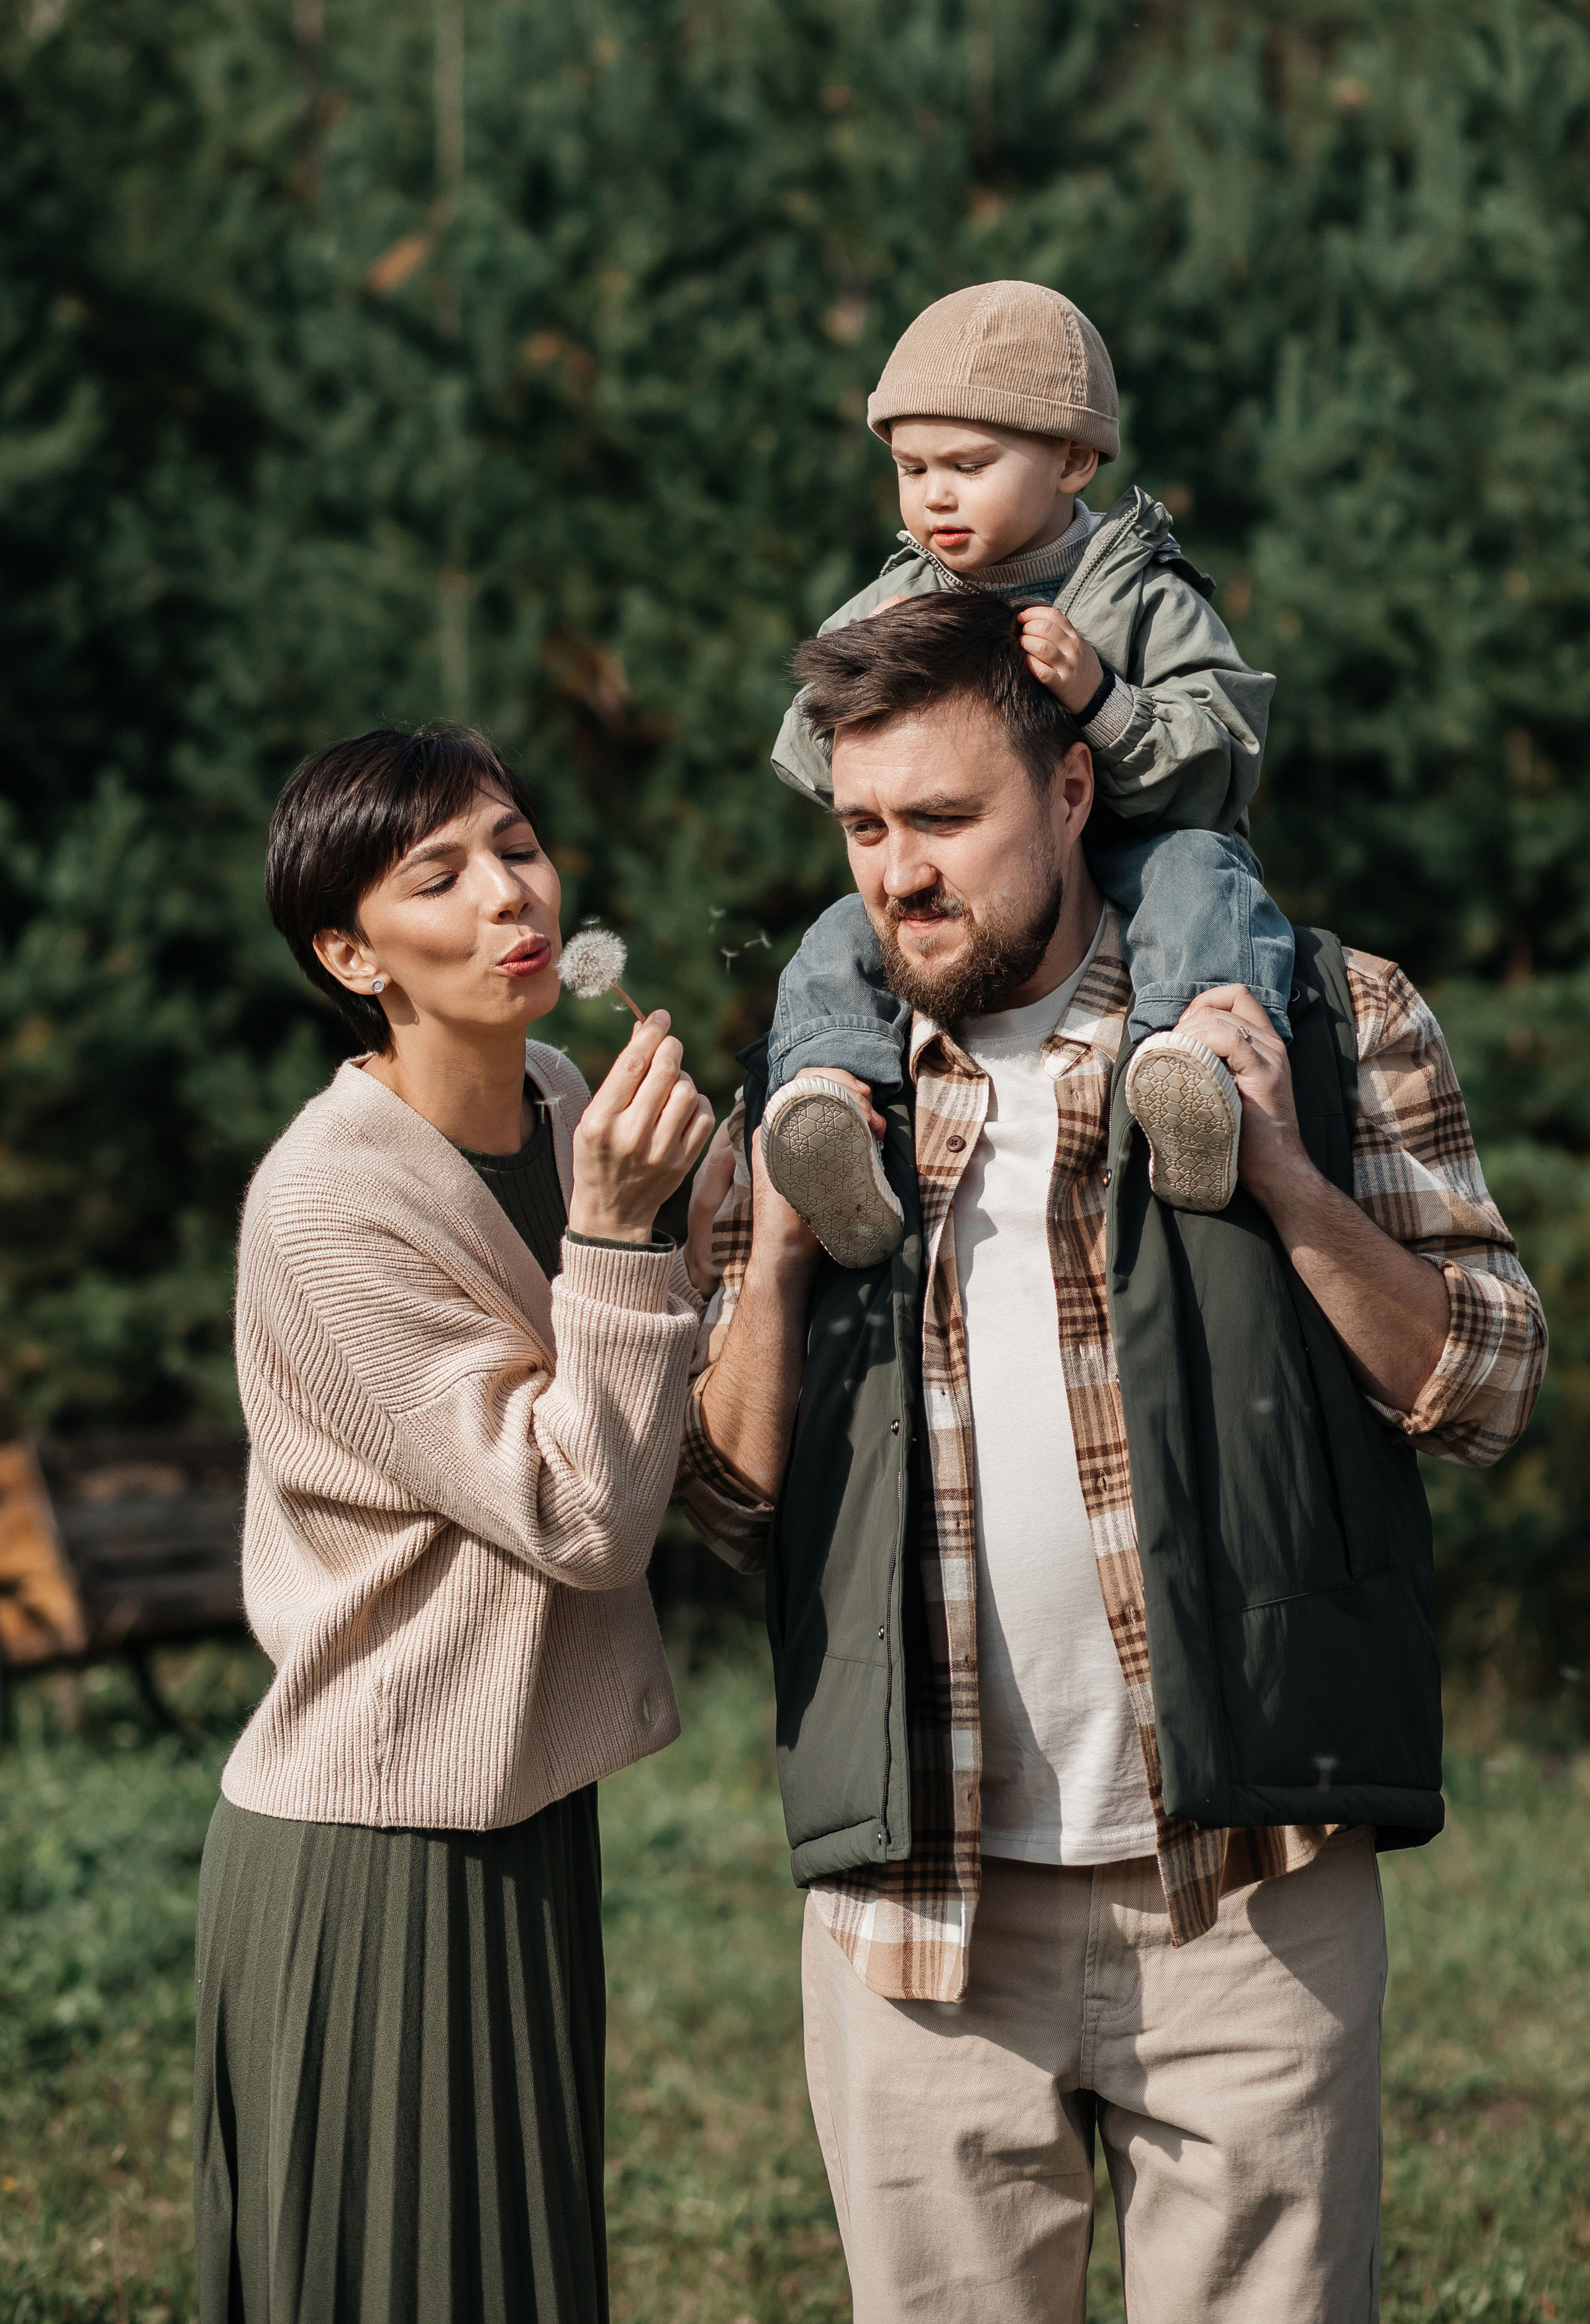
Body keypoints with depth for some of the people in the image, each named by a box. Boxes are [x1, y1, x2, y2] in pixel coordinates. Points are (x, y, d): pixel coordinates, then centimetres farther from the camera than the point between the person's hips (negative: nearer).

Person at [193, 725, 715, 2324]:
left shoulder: (556, 1105, 5)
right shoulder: (328, 1205, -20)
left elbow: (642, 1466, 13)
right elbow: (579, 1517, -21)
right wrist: (616, 1229, -27)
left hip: (520, 1818, 8)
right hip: (372, 1850, -8)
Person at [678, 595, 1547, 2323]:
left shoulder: (1324, 1020, 4)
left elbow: (1487, 1389, 1)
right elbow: (735, 1508, 12)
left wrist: (1283, 1175, -12)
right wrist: (771, 1261, -3)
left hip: (1242, 1894, -2)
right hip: (919, 1907, 2)